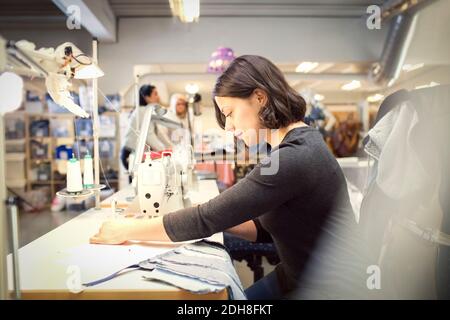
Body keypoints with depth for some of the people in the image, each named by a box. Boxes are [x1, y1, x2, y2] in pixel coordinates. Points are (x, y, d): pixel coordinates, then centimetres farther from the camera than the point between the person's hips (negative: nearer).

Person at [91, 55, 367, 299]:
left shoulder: (295, 158, -27)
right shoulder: (294, 147, 4)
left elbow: (209, 219, -26)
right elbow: (265, 227, 8)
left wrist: (126, 230, -15)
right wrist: (219, 221, -6)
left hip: (326, 289, -7)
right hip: (296, 278, 8)